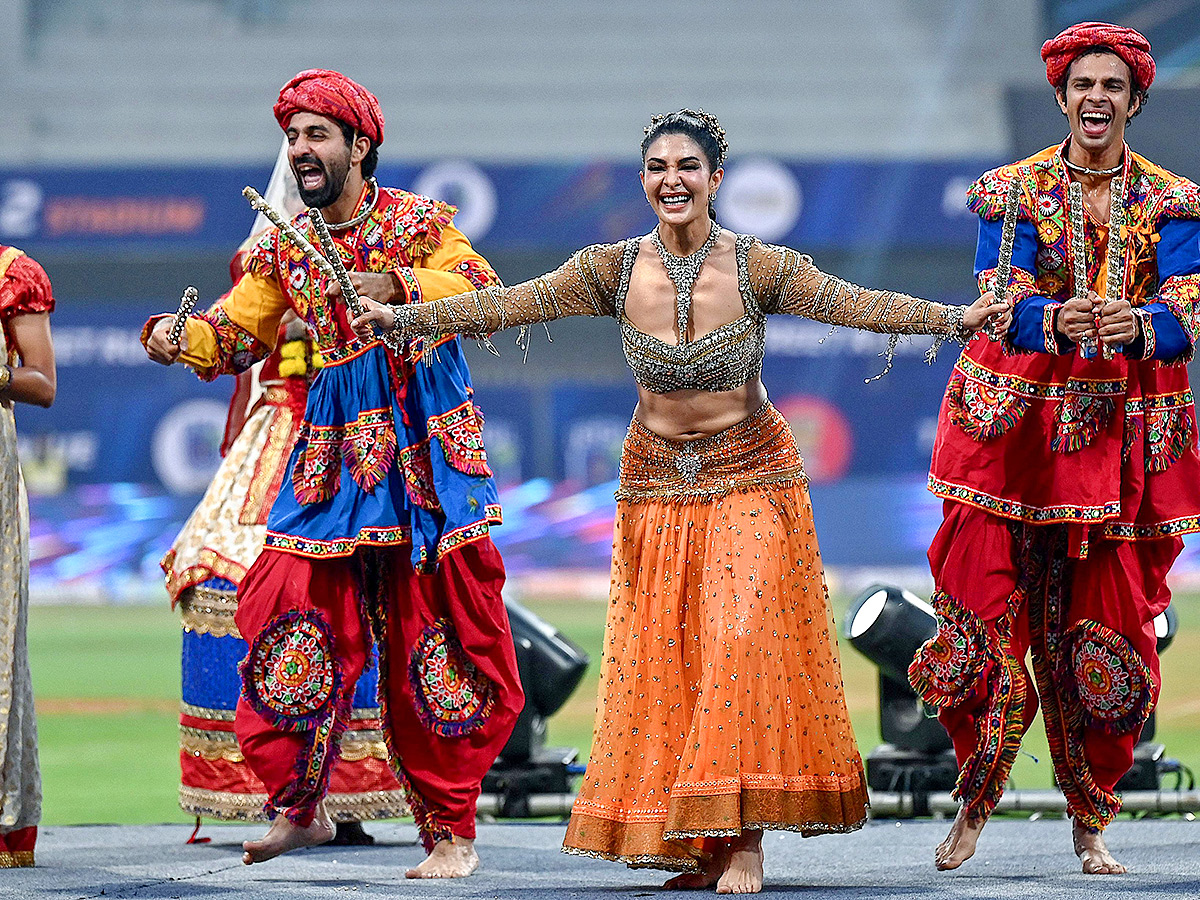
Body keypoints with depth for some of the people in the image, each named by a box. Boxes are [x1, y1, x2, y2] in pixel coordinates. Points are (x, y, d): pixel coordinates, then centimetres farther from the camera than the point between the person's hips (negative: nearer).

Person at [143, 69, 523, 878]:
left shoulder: (420, 222, -1)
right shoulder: (286, 249, 11)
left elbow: (482, 287, -17)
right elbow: (232, 334, 9)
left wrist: (396, 285, -32)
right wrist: (178, 339, -12)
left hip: (425, 445, -4)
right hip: (336, 450, 4)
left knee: (438, 632, -5)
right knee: (291, 610, -5)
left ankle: (452, 831, 2)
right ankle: (299, 806, 10)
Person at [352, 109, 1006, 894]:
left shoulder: (758, 268, -11)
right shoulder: (616, 270, -5)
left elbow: (860, 305, -18)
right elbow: (506, 304, -7)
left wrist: (956, 319, -30)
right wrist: (403, 319, -13)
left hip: (750, 476, -3)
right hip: (658, 481, 3)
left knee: (741, 638, -14)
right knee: (662, 657, 1)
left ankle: (746, 836, -11)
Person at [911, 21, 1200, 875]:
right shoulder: (1013, 192, 1)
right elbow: (1002, 306, -10)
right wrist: (1058, 320, -32)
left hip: (1124, 432, 1)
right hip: (1018, 424, -1)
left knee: (1107, 636, 2)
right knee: (989, 618, -5)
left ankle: (1091, 821, 16)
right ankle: (978, 800, 14)